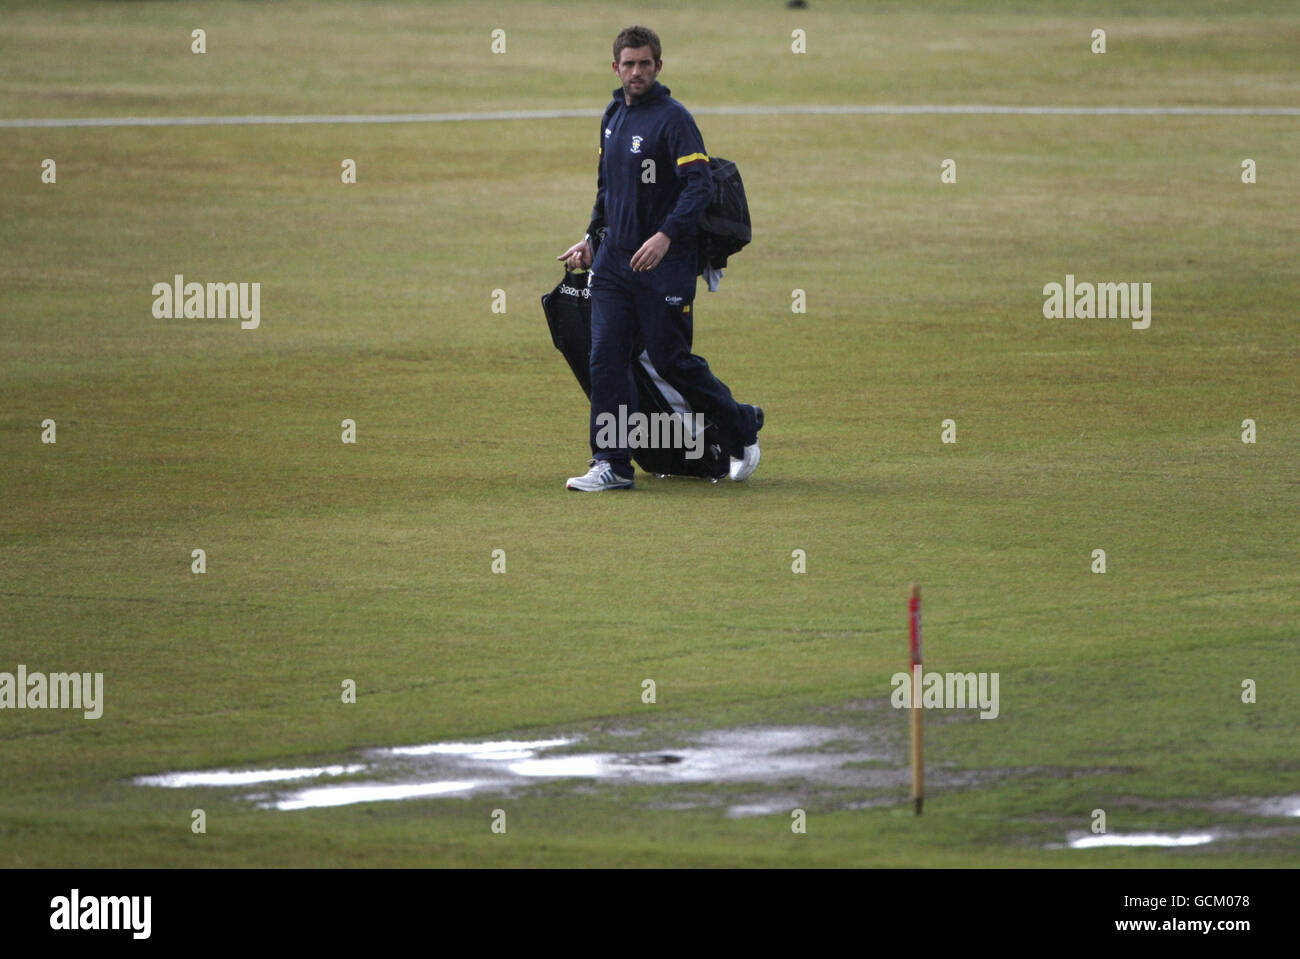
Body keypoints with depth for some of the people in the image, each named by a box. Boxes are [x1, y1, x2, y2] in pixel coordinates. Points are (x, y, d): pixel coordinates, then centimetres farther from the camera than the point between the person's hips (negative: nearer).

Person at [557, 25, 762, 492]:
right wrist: (591, 237, 22)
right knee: (606, 359, -4)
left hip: (665, 263, -7)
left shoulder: (673, 119, -11)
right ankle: (611, 465, -2)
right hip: (614, 259, 7)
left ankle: (741, 427, 22)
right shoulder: (614, 117, 13)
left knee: (670, 360, -1)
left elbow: (699, 184, -20)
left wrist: (666, 234, -31)